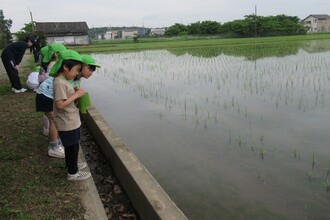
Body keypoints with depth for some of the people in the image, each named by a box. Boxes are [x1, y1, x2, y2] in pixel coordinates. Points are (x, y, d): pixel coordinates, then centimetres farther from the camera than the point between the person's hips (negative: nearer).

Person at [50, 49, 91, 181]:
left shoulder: (63, 80, 7)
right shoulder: (60, 83, -24)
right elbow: (60, 104, -29)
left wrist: (76, 93, -1)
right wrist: (76, 95, -23)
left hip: (71, 121, 9)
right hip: (67, 123, -9)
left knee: (71, 146, 24)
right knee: (72, 147, 5)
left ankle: (72, 165, 42)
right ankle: (72, 173, 20)